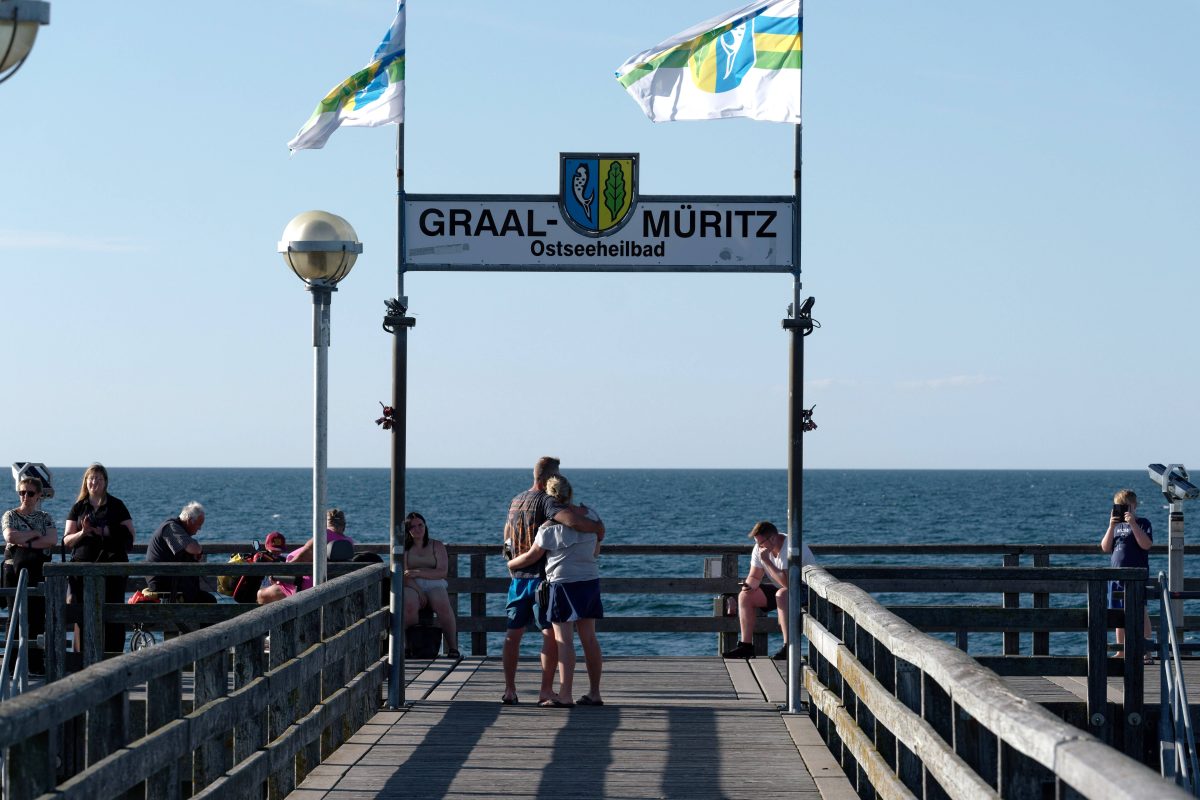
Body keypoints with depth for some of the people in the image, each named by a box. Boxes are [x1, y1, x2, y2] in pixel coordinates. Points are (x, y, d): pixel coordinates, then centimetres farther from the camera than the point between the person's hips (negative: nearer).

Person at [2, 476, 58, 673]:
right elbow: (10, 536, -14)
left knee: (38, 616, -1)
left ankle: (37, 664, 2)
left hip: (39, 571, 2)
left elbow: (53, 540, -6)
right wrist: (35, 534, -8)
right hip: (16, 570, -2)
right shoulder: (11, 515, 5)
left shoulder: (45, 517, 11)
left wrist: (27, 543, -13)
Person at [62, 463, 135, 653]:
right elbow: (67, 541, 8)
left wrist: (104, 532, -11)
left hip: (111, 566, -1)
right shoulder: (78, 508, 13)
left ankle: (112, 655, -4)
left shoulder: (116, 506, 8)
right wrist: (83, 532, -11)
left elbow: (129, 536, 1)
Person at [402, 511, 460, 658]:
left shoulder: (437, 546, 14)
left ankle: (453, 648, -31)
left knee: (443, 605, -34)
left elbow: (442, 572, 0)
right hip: (412, 587, 0)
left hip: (434, 585, 0)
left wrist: (418, 572, -12)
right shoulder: (404, 549, 14)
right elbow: (404, 576, 1)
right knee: (409, 605, -37)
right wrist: (419, 593, -15)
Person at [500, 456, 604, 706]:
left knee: (513, 633, 11)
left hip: (517, 577, 7)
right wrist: (597, 528, -17)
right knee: (551, 633, 1)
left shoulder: (516, 501, 11)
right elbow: (570, 519, -31)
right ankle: (546, 690, -2)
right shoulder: (546, 501, -14)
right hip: (542, 576, -7)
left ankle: (509, 690, 10)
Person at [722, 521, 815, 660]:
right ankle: (746, 645, -5)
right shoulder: (759, 548, -5)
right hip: (779, 589, 8)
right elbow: (755, 577, 3)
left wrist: (766, 561, -32)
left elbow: (787, 582, -35)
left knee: (782, 594, -38)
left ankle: (789, 647, -35)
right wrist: (749, 585, -21)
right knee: (745, 596, -4)